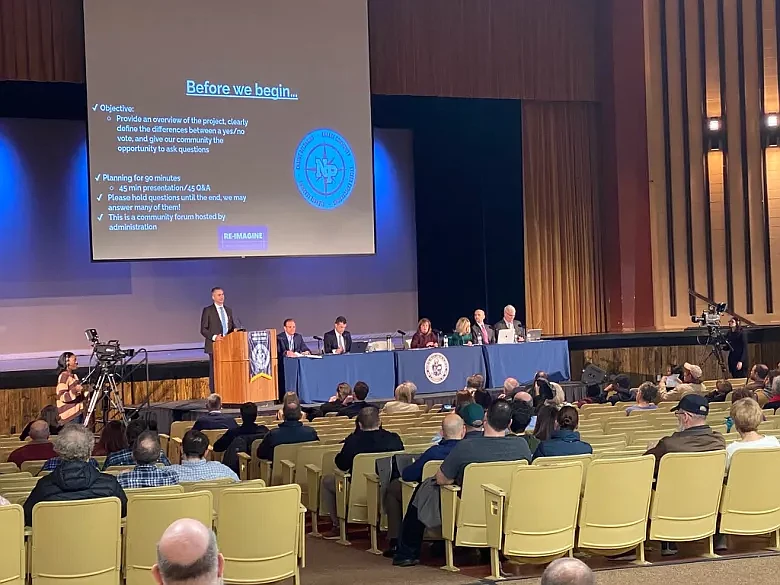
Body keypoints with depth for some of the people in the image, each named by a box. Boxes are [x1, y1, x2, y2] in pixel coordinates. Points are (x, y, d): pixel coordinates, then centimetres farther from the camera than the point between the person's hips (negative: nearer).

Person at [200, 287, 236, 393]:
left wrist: (234, 329, -2)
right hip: (214, 345, -5)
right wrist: (214, 337, -20)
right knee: (215, 371, -4)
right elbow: (203, 329, -5)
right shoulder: (207, 310, -1)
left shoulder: (228, 310, 15)